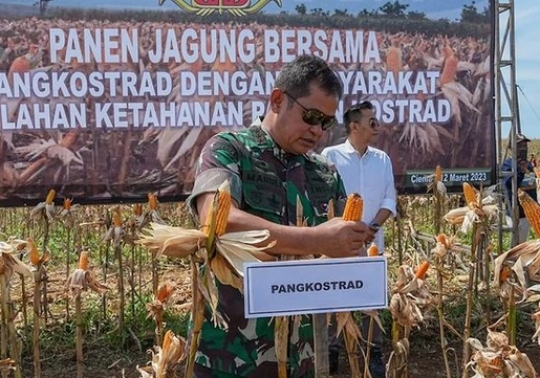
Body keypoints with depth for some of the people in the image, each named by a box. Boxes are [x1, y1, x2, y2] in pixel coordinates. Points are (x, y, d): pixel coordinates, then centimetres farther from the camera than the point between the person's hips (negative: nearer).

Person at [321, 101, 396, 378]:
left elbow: (389, 199, 7)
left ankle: (374, 352, 17)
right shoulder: (331, 155, -4)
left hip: (372, 241, 3)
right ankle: (331, 350, 16)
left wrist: (373, 227, -8)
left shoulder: (382, 159, 9)